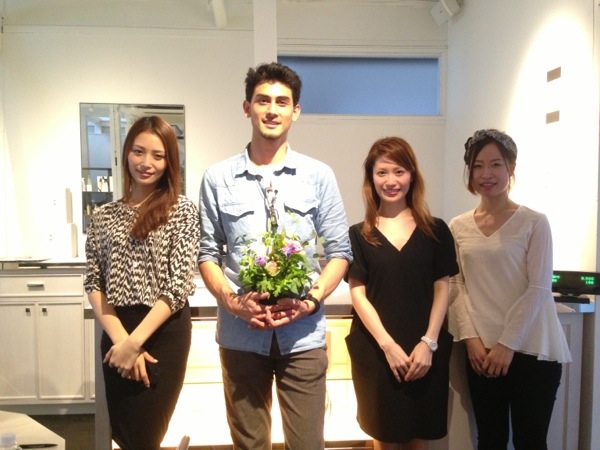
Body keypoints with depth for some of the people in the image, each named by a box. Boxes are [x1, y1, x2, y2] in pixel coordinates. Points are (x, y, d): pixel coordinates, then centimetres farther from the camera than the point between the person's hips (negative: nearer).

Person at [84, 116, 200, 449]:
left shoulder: (183, 210, -4)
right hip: (116, 334, 4)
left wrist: (135, 343, -13)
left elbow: (179, 285, -11)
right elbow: (94, 284, 2)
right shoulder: (104, 216, 7)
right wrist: (120, 340, -11)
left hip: (165, 333, -3)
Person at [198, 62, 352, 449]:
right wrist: (232, 301, -12)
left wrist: (309, 301, -12)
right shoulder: (218, 178, 1)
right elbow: (207, 254, 4)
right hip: (240, 334, 1)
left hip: (303, 333, 0)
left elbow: (340, 251, 2)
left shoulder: (319, 176, 1)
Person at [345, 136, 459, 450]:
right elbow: (358, 294, -3)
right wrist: (388, 345, -12)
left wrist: (428, 343, -8)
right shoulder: (359, 234, 1)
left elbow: (442, 289, 2)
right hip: (375, 350, 0)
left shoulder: (436, 230, 4)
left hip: (425, 350, 1)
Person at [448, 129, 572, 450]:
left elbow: (539, 289, -9)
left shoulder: (534, 222, -5)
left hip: (531, 350, -3)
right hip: (482, 351, 3)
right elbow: (456, 287, 4)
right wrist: (470, 338, -7)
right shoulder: (458, 227, 5)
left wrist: (508, 344, -13)